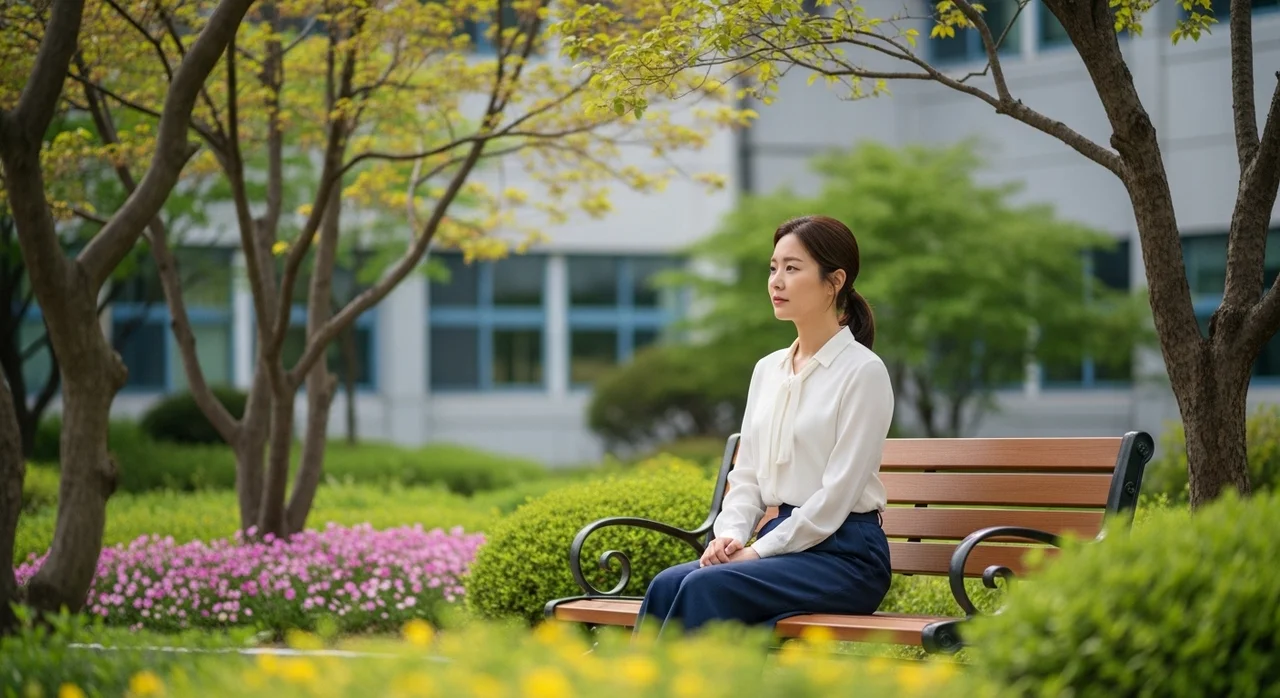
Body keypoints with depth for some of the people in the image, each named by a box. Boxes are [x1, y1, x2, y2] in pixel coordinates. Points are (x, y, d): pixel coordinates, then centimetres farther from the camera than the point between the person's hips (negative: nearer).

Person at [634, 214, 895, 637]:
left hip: (845, 555, -6)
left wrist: (760, 551, -16)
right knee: (668, 585, -22)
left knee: (707, 587, -30)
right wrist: (730, 535, -6)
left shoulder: (862, 371, -8)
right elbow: (747, 475, 14)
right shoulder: (767, 369, 15)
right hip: (784, 541, 6)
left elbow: (838, 493, -14)